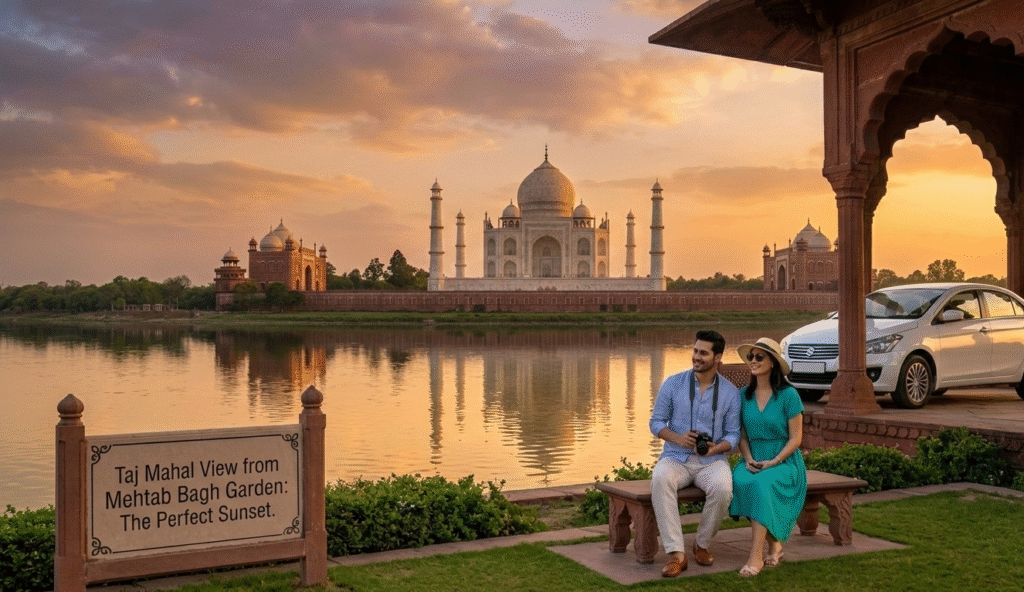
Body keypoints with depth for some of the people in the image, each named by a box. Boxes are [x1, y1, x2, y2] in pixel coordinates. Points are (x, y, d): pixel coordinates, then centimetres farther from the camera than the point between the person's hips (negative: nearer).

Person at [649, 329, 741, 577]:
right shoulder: (673, 383, 0)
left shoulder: (731, 393, 1)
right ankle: (676, 553, -32)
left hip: (712, 460, 0)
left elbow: (733, 434, 4)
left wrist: (717, 448, -19)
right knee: (660, 480, -35)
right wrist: (678, 438, -17)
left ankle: (702, 543, -5)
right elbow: (656, 422, 2)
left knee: (722, 488, -34)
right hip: (676, 457, 0)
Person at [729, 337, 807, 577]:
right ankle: (774, 544, -10)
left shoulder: (788, 395, -6)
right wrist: (748, 459, -8)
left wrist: (773, 462, -17)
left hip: (784, 461, -4)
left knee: (762, 485, -35)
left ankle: (756, 556, -31)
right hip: (754, 460, 4)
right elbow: (742, 434, 11)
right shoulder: (745, 395, 8)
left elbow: (795, 438, -6)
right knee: (740, 481, -30)